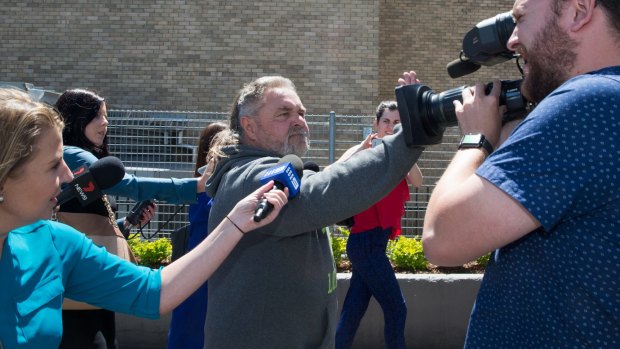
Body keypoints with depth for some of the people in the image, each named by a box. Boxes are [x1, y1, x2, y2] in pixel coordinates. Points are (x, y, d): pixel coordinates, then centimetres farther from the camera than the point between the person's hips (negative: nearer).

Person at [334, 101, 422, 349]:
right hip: (366, 241, -7)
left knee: (353, 313, 10)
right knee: (396, 309, -3)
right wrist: (364, 148, -31)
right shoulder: (365, 151, -7)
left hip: (375, 241, 7)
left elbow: (417, 182, -6)